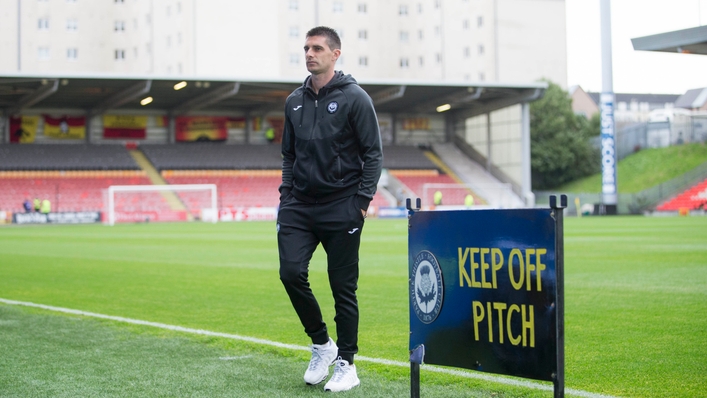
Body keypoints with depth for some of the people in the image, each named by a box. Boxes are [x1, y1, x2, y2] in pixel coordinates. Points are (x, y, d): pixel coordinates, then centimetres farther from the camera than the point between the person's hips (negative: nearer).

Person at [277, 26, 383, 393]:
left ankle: (346, 364, 14)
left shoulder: (355, 98, -4)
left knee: (343, 287, 1)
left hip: (342, 208, -4)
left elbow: (373, 153, -5)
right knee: (291, 272, -10)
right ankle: (321, 344, 11)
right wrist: (286, 196, 9)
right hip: (299, 206, 5)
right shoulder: (295, 101, 12)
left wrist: (362, 199, -12)